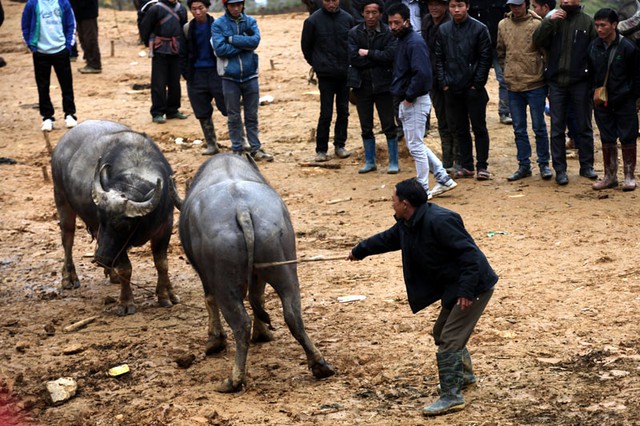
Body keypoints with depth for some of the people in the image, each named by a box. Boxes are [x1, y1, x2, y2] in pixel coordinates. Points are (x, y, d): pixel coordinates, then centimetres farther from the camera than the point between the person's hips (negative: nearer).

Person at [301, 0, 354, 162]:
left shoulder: (347, 19, 1)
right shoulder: (312, 21, -6)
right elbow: (306, 46, 5)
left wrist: (350, 63, 7)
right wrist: (316, 64, 8)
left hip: (345, 74, 3)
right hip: (325, 75, -3)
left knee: (343, 112, 8)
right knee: (326, 114, -3)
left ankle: (340, 145, 20)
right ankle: (321, 150, 6)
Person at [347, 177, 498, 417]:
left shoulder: (439, 221, -27)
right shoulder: (408, 224, 4)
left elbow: (469, 254, -28)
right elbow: (387, 239, 24)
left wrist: (466, 290, -30)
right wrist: (360, 251, 37)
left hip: (474, 287, -10)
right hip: (453, 287, 10)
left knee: (449, 339, -11)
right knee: (442, 332, 23)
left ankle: (451, 397, -5)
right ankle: (465, 375, 43)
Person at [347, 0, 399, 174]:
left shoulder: (388, 33, -6)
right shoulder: (354, 33, 0)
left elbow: (390, 55, -18)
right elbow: (353, 58, -11)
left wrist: (368, 53, -14)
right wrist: (378, 59, -11)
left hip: (382, 85, -2)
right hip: (361, 85, 2)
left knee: (389, 125, 2)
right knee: (366, 127, 11)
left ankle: (393, 162, 12)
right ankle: (370, 161, 22)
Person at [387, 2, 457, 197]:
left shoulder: (414, 42, -18)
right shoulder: (402, 40, 12)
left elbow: (422, 73, -28)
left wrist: (409, 97, -20)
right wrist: (403, 98, 10)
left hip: (416, 102, -10)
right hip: (406, 102, 10)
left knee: (416, 146, -2)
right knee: (415, 144, 15)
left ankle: (423, 189, 8)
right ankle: (443, 179, 21)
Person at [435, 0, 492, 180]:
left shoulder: (479, 29, -6)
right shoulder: (443, 30, 5)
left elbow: (485, 59, -7)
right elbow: (439, 58, 7)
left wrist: (477, 84, -11)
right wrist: (444, 82, -1)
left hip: (473, 89, -4)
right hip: (451, 89, 4)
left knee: (479, 128, 2)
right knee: (459, 129, 9)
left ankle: (482, 166, 7)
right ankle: (466, 166, 17)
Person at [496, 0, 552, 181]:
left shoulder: (537, 24, -10)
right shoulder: (503, 25, 4)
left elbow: (546, 51, -5)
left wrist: (541, 71, -2)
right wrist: (508, 70, 12)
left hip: (535, 85, -4)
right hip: (513, 85, 4)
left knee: (539, 127, 5)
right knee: (519, 129, 10)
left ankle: (544, 164, 16)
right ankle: (524, 165, 19)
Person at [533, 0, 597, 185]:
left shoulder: (587, 21, 0)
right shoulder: (553, 19, 6)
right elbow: (537, 41, -2)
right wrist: (548, 21, -15)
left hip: (580, 81, -1)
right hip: (556, 81, 1)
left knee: (584, 126, 8)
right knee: (557, 127, 4)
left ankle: (586, 166, 19)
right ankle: (560, 169, 9)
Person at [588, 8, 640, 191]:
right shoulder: (593, 47, 1)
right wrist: (594, 91, 4)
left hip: (624, 101, -4)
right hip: (602, 101, 4)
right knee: (607, 140, 9)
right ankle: (610, 176, 19)